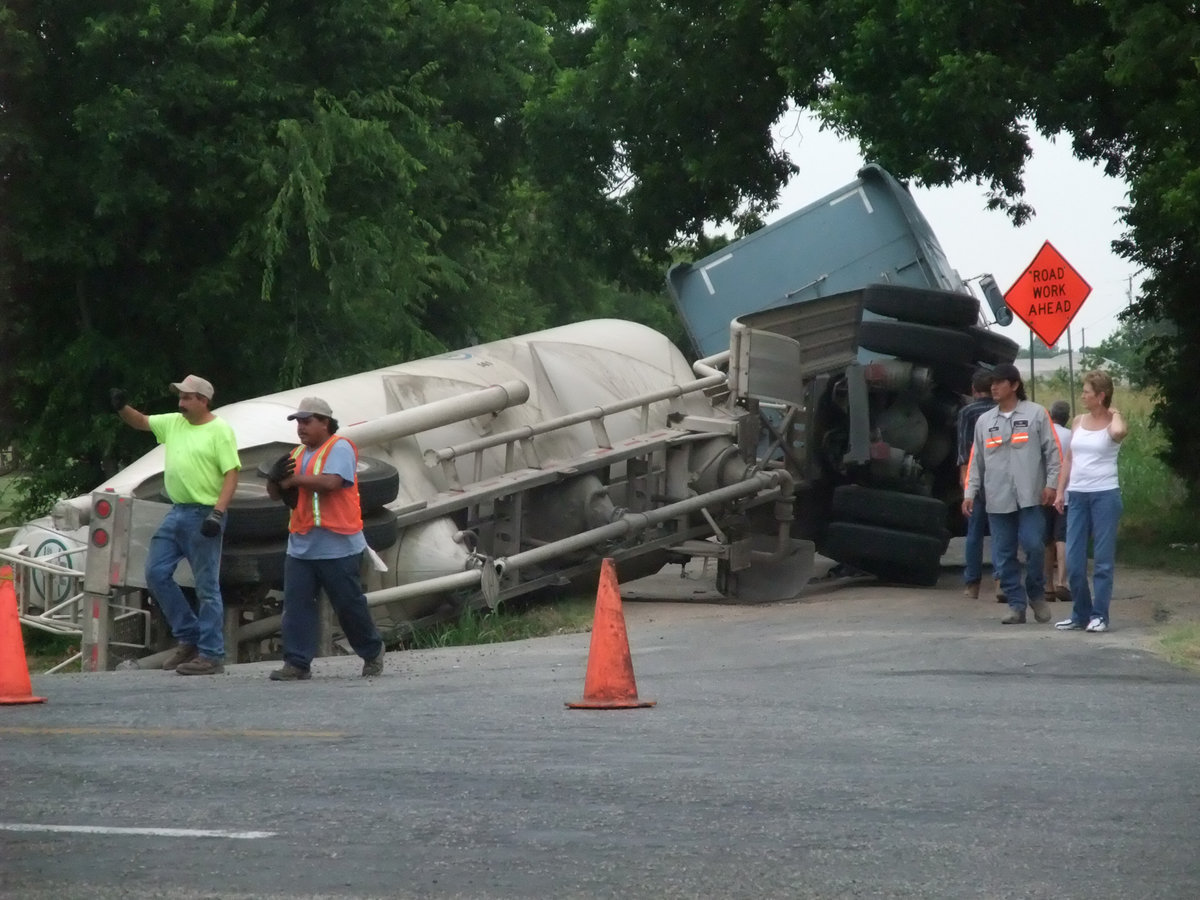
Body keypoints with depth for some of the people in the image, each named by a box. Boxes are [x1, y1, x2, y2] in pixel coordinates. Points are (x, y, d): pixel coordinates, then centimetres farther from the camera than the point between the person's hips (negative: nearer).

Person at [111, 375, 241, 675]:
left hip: (204, 514, -8)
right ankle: (189, 638, 16)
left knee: (207, 587, -4)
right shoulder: (174, 423, 12)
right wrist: (122, 407, 1)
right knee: (156, 573, 6)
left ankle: (211, 655, 0)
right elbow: (141, 422, 23)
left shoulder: (219, 431, -9)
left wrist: (218, 512, -23)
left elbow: (231, 474, -14)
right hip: (177, 512, 8)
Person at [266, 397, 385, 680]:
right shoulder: (298, 453, 16)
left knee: (349, 604, 4)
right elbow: (275, 492, 16)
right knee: (296, 604, -3)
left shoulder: (340, 448, -7)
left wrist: (293, 478, -14)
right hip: (301, 547, 7)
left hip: (337, 547, -7)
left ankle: (372, 652, 24)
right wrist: (276, 478, -7)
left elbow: (331, 481, -25)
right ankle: (297, 664, -3)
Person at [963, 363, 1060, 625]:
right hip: (998, 499, 4)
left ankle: (1036, 594, 11)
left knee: (1033, 545, -12)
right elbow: (976, 460, 16)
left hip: (1030, 496, -4)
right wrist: (970, 492, 9)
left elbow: (1052, 451, 1)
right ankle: (1016, 604, 8)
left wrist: (1051, 483, -7)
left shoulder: (1035, 414, 3)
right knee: (1003, 555, 1)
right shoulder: (984, 421, 15)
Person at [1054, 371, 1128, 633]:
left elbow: (1119, 432, -32)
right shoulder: (1078, 422, 11)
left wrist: (1115, 414, -12)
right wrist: (1060, 491, 10)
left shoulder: (1113, 423, -5)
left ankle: (1099, 615, 3)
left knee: (1103, 559, -1)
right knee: (1073, 561, 3)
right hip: (1077, 495, 5)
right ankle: (1080, 614, 13)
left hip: (1105, 494, -5)